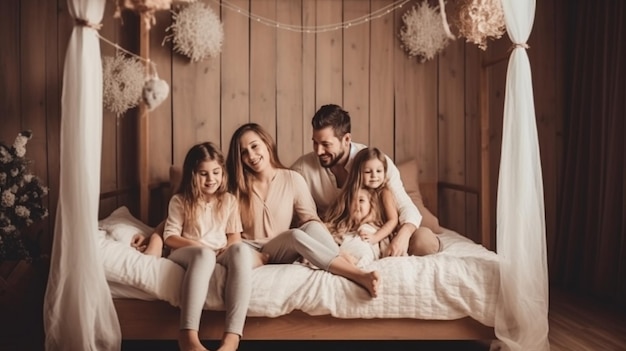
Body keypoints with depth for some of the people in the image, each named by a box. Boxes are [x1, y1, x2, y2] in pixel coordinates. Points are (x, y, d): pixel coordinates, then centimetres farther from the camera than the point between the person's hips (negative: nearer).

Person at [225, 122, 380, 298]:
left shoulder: (292, 179, 1)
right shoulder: (237, 186, 3)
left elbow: (312, 220, -5)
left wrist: (338, 250, -20)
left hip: (284, 251, 2)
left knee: (312, 227, -30)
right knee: (295, 235, -32)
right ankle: (360, 276, -43)